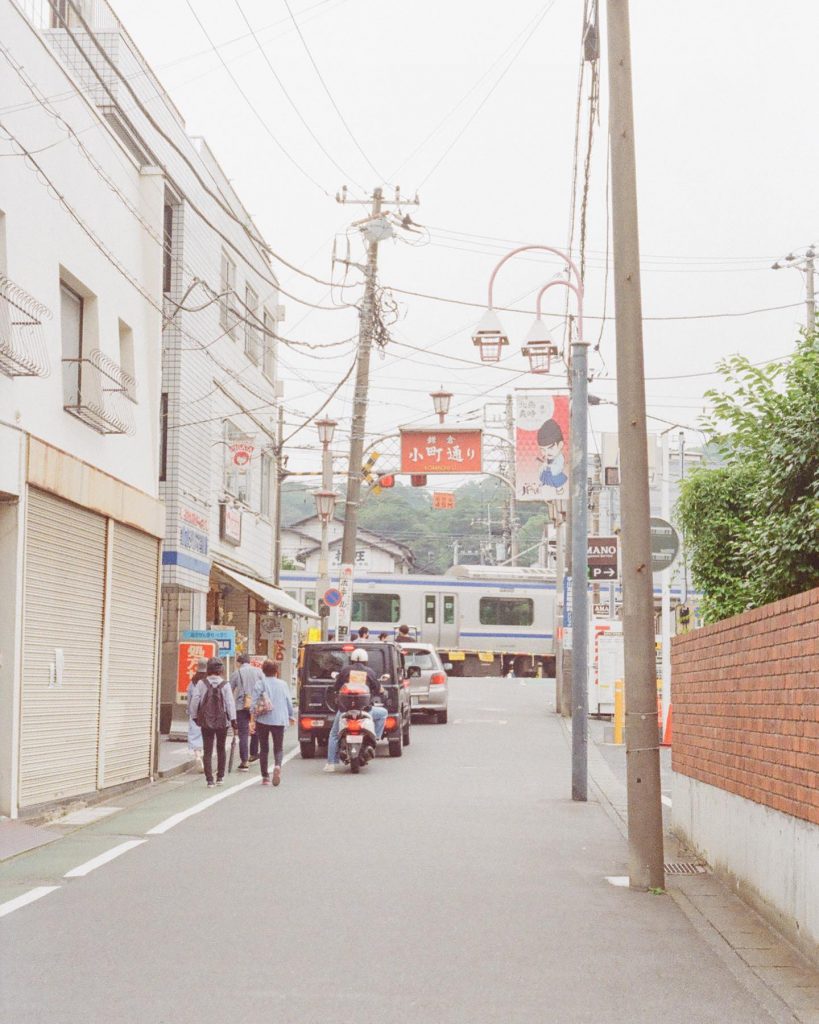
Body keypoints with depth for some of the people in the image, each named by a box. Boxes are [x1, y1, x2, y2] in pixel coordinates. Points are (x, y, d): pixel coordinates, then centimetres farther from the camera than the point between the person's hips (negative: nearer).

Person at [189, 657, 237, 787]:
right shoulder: (225, 685, -7)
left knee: (208, 751, 4)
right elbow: (230, 704, -7)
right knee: (221, 749, 17)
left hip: (205, 722, 0)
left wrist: (195, 717, 9)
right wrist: (234, 722, -2)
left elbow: (194, 701, -4)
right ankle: (220, 777, 20)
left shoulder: (201, 683, -6)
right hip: (222, 721, 0)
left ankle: (209, 779, -1)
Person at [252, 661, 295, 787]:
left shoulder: (260, 683, -2)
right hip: (279, 720, 1)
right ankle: (277, 765, -23)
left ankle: (265, 777, 8)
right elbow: (289, 702, 10)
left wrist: (253, 715, -8)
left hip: (263, 719, -1)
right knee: (278, 748, 8)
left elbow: (255, 701, -10)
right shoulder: (283, 684, 6)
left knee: (263, 748, 9)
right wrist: (291, 716, 25)